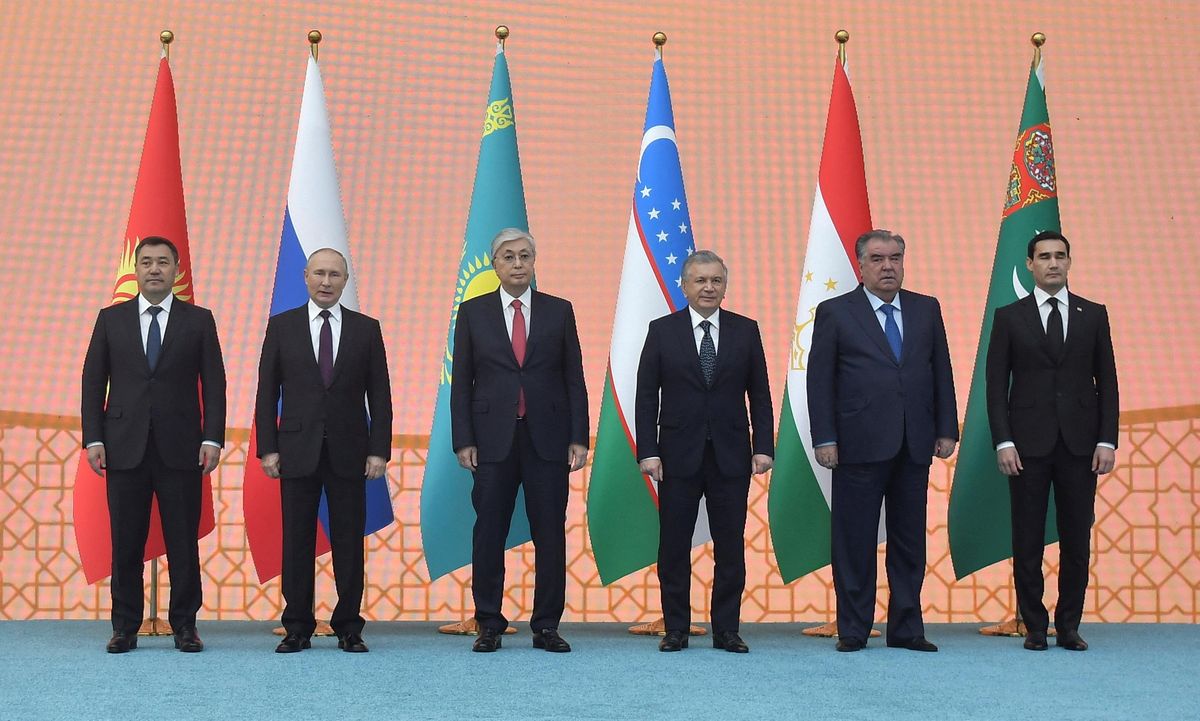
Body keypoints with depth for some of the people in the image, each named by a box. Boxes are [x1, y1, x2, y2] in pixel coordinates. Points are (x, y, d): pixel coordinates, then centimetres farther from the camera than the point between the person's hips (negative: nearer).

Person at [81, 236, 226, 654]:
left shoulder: (199, 320, 6)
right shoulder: (111, 319, 9)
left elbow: (214, 383, 4)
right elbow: (93, 381, 8)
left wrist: (213, 438, -6)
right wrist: (93, 439, -1)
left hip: (180, 448, -1)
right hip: (125, 447, 1)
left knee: (183, 542, 2)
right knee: (125, 543, 4)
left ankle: (185, 626, 11)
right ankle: (125, 628, 13)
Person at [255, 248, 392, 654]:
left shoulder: (366, 329, 6)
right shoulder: (281, 326, 6)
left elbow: (379, 395, 5)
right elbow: (267, 392, 5)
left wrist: (379, 450, -3)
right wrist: (268, 448, -3)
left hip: (348, 451, 0)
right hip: (298, 450, 0)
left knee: (349, 543, 3)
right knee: (297, 542, 3)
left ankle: (348, 628, 12)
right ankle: (298, 628, 12)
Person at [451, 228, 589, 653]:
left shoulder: (559, 311, 7)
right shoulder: (473, 313, 6)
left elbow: (574, 378, 6)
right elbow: (461, 382, 4)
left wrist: (579, 437, -2)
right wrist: (463, 440, -3)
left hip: (547, 437, 1)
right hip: (493, 438, 0)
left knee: (550, 533, 3)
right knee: (489, 533, 3)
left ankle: (546, 626, 12)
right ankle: (489, 625, 12)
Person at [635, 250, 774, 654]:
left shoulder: (745, 330, 6)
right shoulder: (662, 331, 2)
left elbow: (759, 393, 7)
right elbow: (646, 396, 1)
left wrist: (764, 446, -2)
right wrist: (647, 451, -7)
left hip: (730, 455, 1)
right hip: (679, 454, -1)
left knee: (730, 546, 4)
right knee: (673, 547, 4)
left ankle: (726, 631, 13)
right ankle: (676, 630, 14)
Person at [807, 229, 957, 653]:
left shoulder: (927, 310, 11)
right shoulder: (835, 313, 1)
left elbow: (941, 373, 12)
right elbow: (819, 380, -1)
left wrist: (946, 429, 5)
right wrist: (824, 439, -8)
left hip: (914, 446, 3)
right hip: (860, 444, -3)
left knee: (909, 542, 8)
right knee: (854, 542, 2)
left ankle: (906, 629, 17)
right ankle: (853, 630, 11)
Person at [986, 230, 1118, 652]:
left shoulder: (1093, 315, 9)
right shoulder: (1009, 317, 5)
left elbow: (1106, 381, 7)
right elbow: (996, 385, 2)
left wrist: (1107, 440, -2)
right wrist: (1003, 442, -7)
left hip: (1080, 443, 1)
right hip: (1029, 444, -1)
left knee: (1077, 539, 4)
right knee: (1027, 541, 2)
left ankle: (1069, 626, 14)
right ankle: (1034, 627, 12)